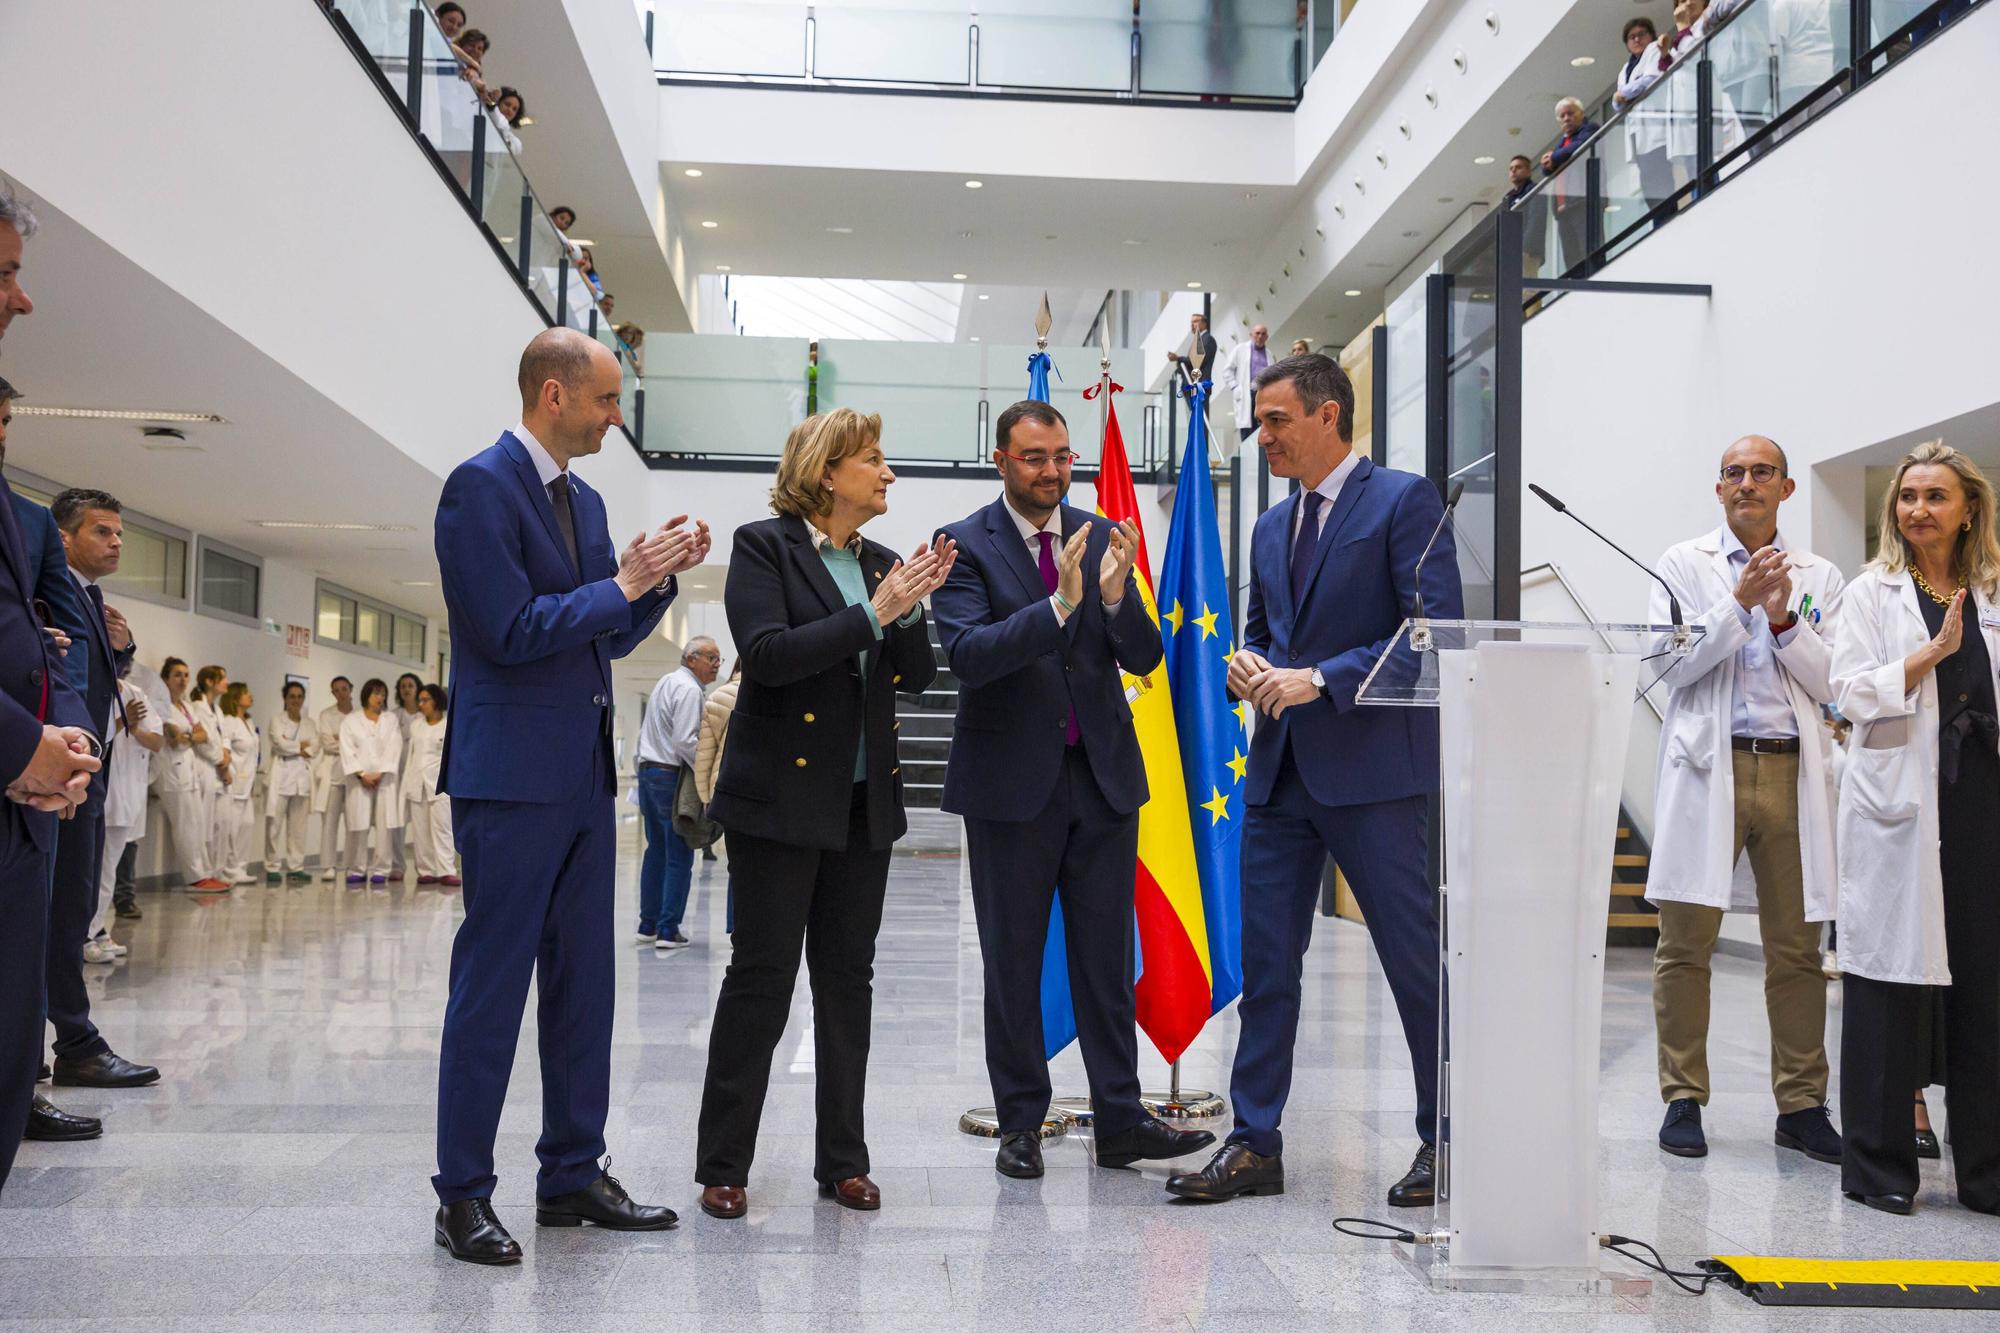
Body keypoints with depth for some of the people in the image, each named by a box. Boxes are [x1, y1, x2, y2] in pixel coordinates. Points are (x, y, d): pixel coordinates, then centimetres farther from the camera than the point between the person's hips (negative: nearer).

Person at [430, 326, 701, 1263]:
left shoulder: (584, 500, 15)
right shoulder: (480, 486, -11)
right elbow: (508, 631, -18)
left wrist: (659, 575, 2)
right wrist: (623, 584, -13)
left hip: (583, 775, 9)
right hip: (511, 773, -8)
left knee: (583, 982, 12)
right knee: (492, 984, -2)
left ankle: (572, 1175, 22)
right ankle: (462, 1194, 9)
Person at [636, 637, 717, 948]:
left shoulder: (665, 682, 17)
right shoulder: (688, 689, -13)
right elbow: (685, 742, -20)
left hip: (647, 768, 9)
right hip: (671, 774, -9)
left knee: (656, 850, 13)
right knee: (679, 856, -6)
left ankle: (648, 924, 16)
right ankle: (668, 930, -7)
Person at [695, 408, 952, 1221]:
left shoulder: (879, 563, 12)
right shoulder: (764, 546, -4)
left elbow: (915, 678, 8)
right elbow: (767, 652, -18)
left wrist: (913, 608, -9)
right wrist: (871, 614, -19)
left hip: (864, 803, 6)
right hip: (782, 796, -6)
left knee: (848, 980, 10)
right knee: (762, 977, -2)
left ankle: (842, 1159, 19)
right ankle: (722, 1167, 9)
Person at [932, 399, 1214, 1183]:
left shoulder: (1101, 538, 6)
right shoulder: (965, 545, -6)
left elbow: (1143, 658, 1)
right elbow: (967, 655, -19)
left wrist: (1117, 594, -19)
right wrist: (1058, 604, -29)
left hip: (1103, 774, 3)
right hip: (1011, 783, -3)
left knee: (1108, 960, 7)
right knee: (1012, 965, 7)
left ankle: (1120, 1123, 14)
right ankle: (1020, 1125, 18)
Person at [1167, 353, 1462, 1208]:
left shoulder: (1402, 502, -5)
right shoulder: (1273, 529, 18)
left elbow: (1438, 632, -13)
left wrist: (1321, 679, -17)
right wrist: (1247, 665, 1)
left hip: (1374, 769, -7)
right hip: (1280, 769, 7)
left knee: (1416, 960, 3)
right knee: (1264, 961, 7)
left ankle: (1446, 1142, 17)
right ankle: (1254, 1145, 15)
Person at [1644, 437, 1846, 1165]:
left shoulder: (1819, 578, 13)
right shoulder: (1684, 565, 7)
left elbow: (1832, 683, 6)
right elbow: (1671, 664, -4)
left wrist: (1783, 619, -8)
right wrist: (1738, 602, -12)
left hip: (1793, 771, 2)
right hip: (1708, 769, -2)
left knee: (1796, 949, 4)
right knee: (1686, 943, -1)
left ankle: (1802, 1105, 13)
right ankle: (1682, 1099, 8)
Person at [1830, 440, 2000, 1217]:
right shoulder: (1872, 594, 5)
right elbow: (1850, 692, -7)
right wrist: (1933, 652, -15)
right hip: (1898, 805, -3)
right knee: (1888, 985, 0)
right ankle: (1879, 1167, 9)